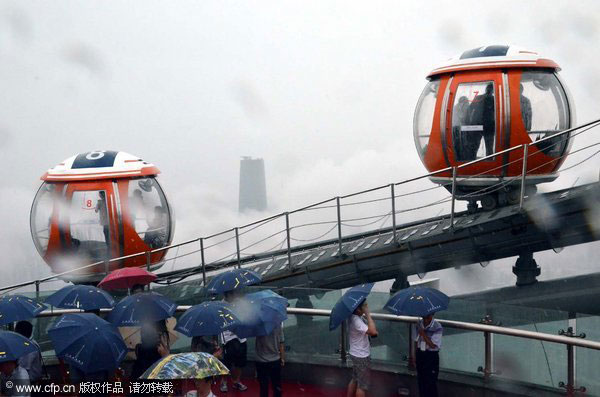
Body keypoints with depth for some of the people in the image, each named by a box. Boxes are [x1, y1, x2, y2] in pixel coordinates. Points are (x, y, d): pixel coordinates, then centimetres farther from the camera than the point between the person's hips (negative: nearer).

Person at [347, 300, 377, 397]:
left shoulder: (353, 317, 3)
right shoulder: (356, 320, -28)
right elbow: (372, 331, -37)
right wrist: (368, 314, -31)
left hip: (356, 354, 10)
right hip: (362, 356, -10)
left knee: (355, 380, 22)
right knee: (363, 385, 2)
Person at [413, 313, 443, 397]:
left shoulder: (437, 327, -17)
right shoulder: (418, 324, -1)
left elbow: (433, 345, -19)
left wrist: (423, 334, -28)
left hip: (432, 356, -5)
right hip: (420, 354, 5)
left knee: (431, 382, -2)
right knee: (421, 380, 12)